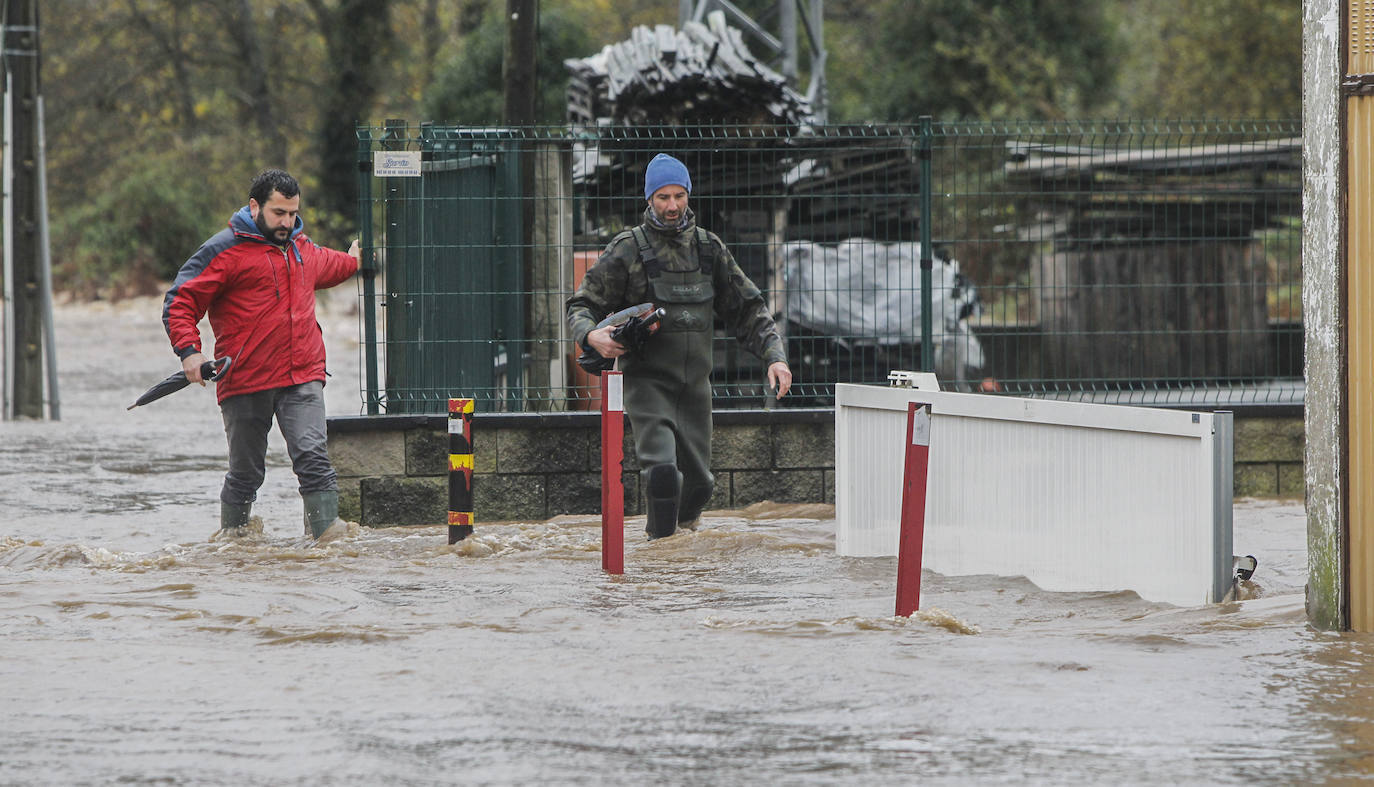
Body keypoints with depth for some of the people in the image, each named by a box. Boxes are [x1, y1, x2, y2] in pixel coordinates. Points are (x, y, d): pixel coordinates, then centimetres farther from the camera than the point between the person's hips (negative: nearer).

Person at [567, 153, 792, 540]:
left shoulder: (708, 248, 9)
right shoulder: (627, 250, -4)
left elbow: (746, 308, 14)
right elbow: (581, 306, -2)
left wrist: (775, 356, 1)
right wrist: (592, 336, -24)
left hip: (695, 384, 4)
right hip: (647, 380, -4)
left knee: (698, 481, 7)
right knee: (662, 470, -22)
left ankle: (680, 530, 33)